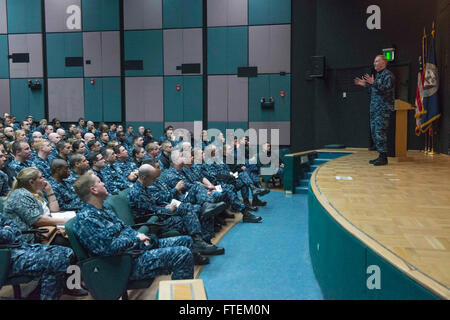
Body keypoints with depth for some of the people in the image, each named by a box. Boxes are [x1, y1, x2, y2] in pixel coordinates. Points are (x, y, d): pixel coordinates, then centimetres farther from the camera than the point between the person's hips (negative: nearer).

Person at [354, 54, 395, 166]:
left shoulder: (388, 75, -8)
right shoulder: (378, 75, 20)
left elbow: (386, 89, -21)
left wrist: (373, 83, -27)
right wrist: (365, 84, 21)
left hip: (383, 109, -10)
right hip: (375, 109, 10)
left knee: (380, 132, -12)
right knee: (374, 132, 10)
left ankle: (383, 158, -6)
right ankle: (381, 156, 17)